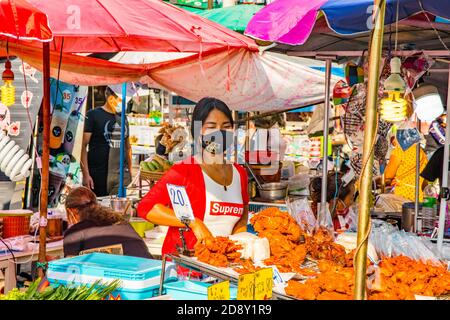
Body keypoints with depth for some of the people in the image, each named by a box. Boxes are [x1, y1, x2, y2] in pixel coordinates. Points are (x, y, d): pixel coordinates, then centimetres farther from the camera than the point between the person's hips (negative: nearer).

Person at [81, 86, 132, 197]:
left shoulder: (123, 118, 15)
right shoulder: (93, 115, -1)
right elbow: (83, 146, -6)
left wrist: (130, 171, 15)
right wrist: (86, 175, -14)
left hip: (121, 175, 4)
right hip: (98, 176, -4)